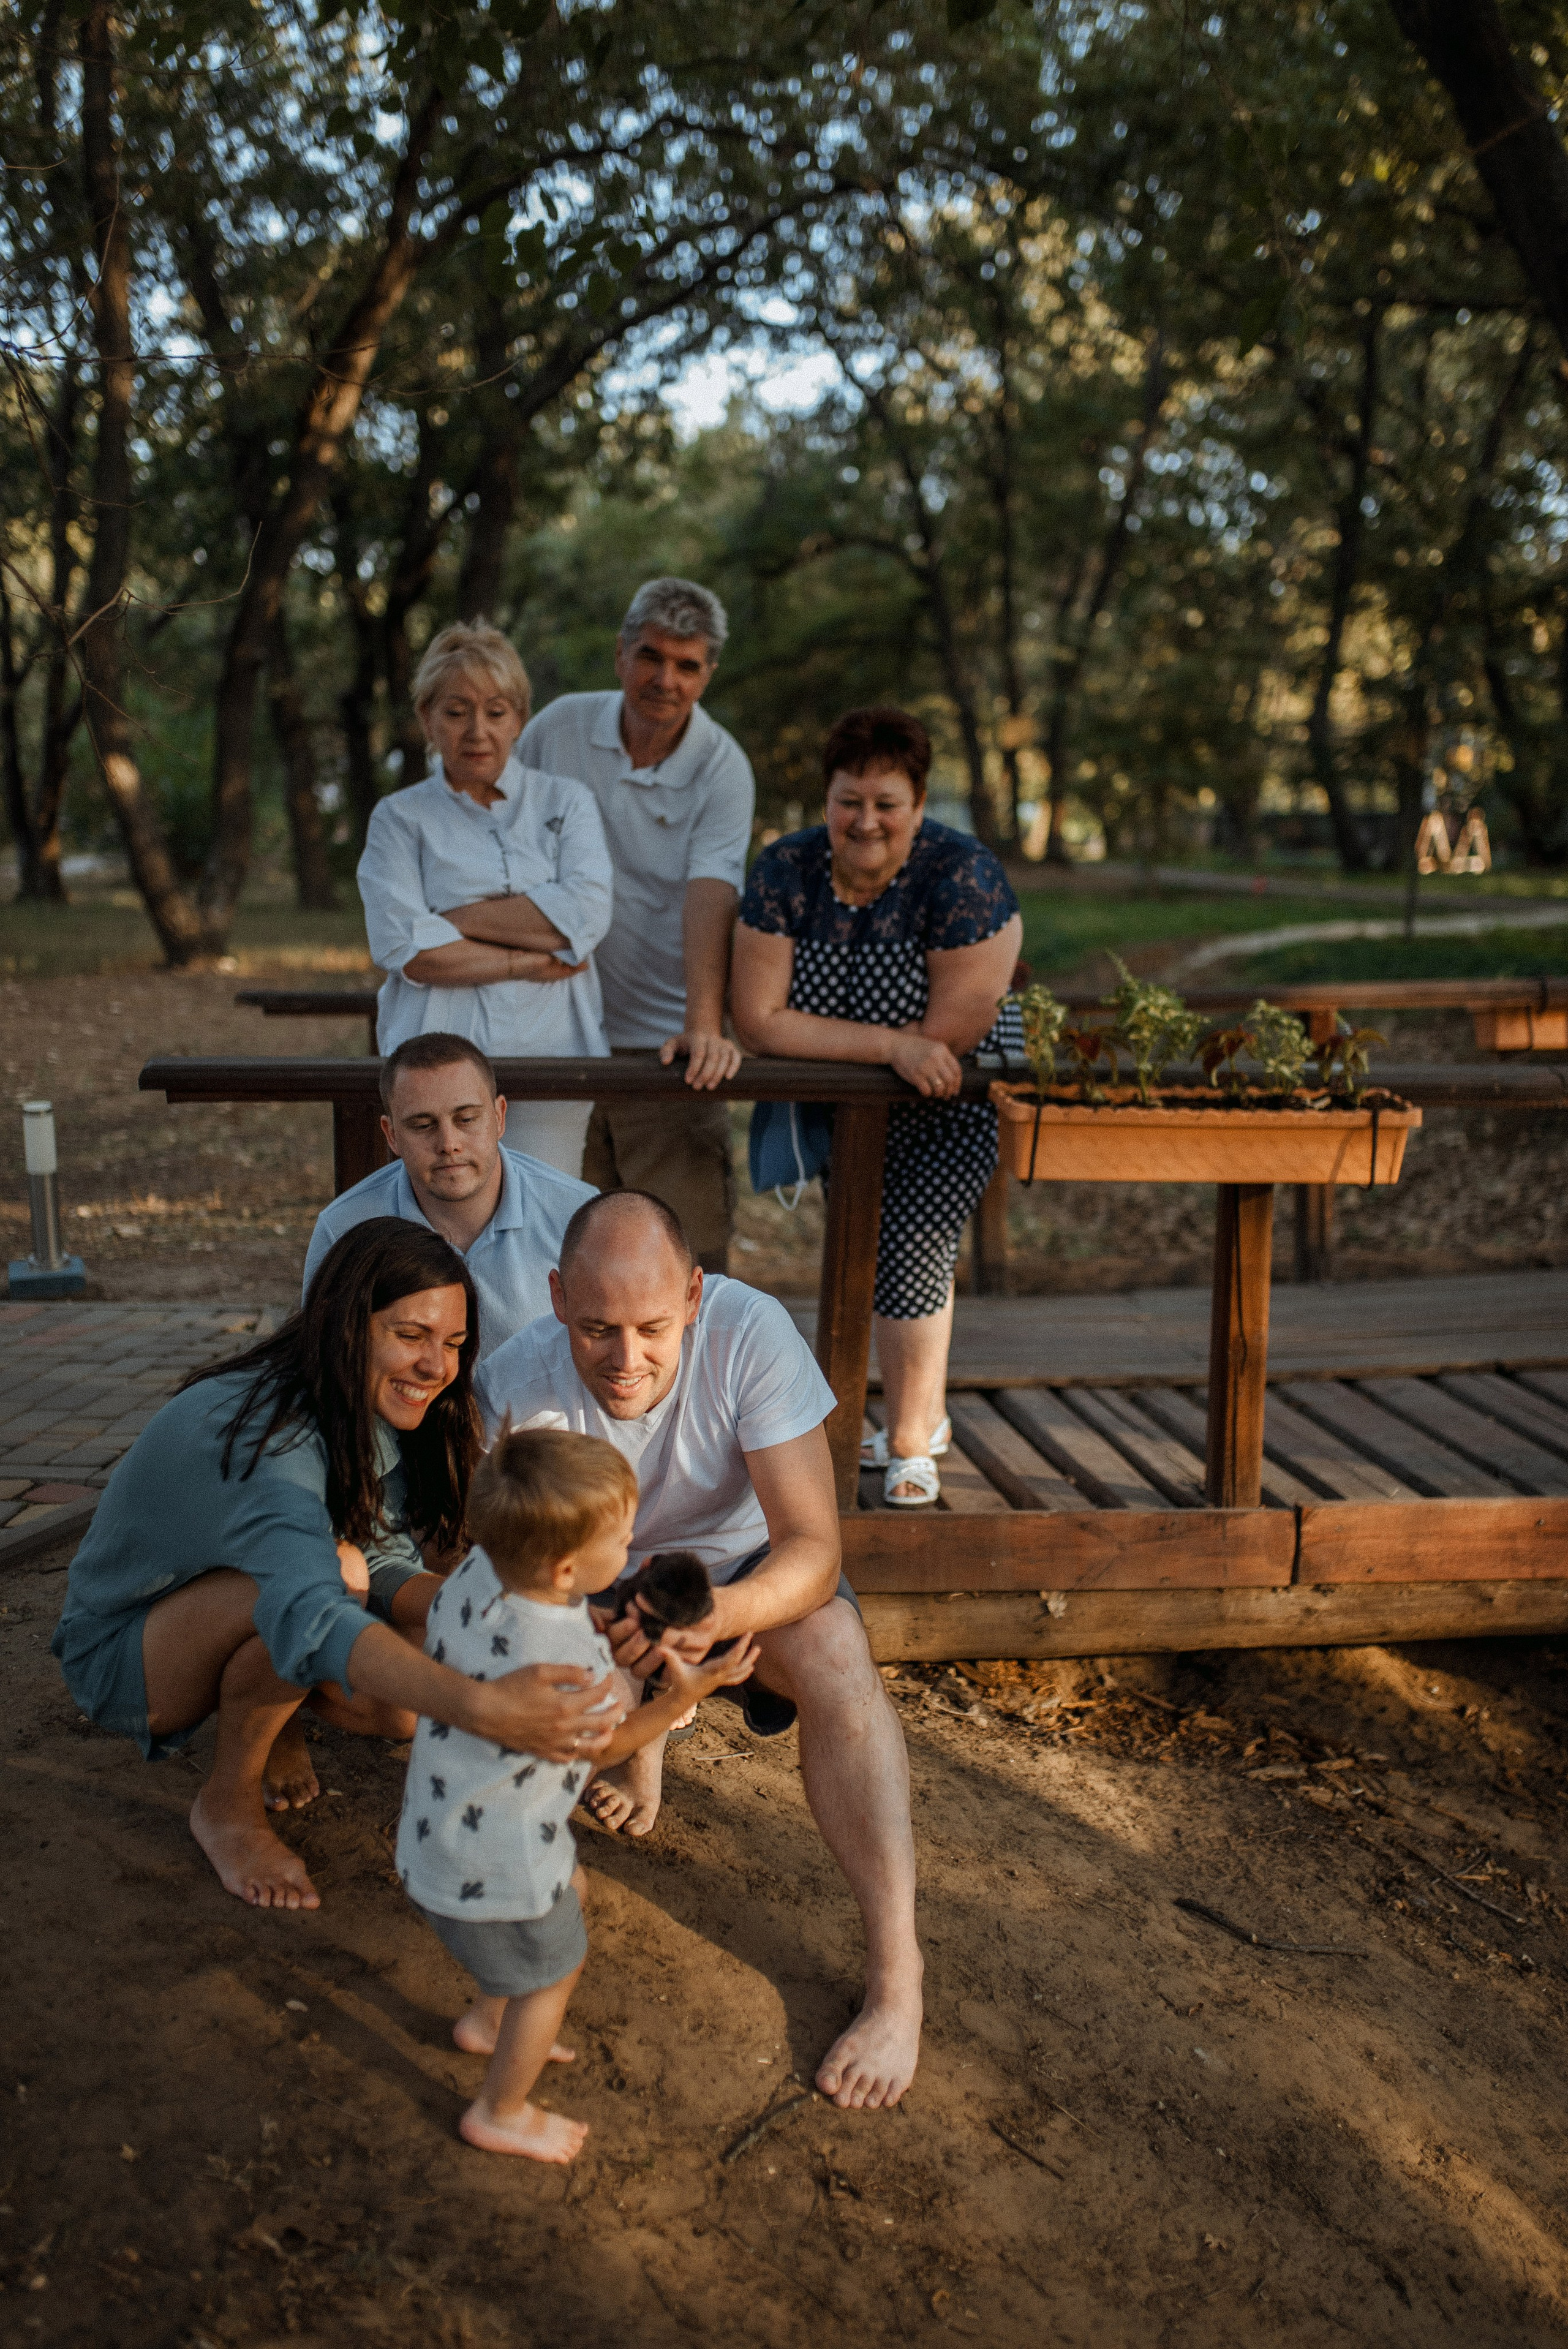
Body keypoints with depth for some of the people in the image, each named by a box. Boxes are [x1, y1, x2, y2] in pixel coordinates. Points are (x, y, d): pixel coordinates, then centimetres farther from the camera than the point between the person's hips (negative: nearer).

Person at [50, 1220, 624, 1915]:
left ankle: (268, 1714, 14)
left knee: (408, 1708, -16)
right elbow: (312, 1617, -51)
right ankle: (228, 1803, -10)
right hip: (117, 1647, -7)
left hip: (240, 1624, 7)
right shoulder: (261, 1433, -36)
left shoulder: (375, 1417, -8)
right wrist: (478, 1707, -64)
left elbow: (386, 1565, -14)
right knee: (330, 1572, -34)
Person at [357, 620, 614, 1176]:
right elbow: (404, 949, -5)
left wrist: (458, 918, -6)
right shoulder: (400, 818, 9)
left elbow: (587, 914, -5)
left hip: (549, 1049, 1)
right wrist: (524, 963, -7)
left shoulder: (565, 801, 12)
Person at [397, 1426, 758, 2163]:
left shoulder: (476, 1571, -17)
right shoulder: (566, 1666, -38)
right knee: (553, 1971, 18)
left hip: (443, 1818, 8)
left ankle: (487, 2021, 51)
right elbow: (605, 1745, -16)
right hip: (493, 1865, -8)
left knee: (571, 1890, 32)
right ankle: (500, 2115, 40)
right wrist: (684, 1693, -21)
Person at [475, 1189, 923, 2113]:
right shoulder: (517, 1385, -28)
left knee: (833, 1648, -33)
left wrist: (713, 1614, -54)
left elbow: (814, 1547, -33)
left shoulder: (752, 1331, -32)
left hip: (743, 1560, -2)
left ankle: (897, 1970, -25)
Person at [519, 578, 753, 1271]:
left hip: (664, 1039, -2)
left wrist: (703, 1024, -35)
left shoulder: (723, 769, -8)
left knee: (688, 1248, -2)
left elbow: (710, 898, -22)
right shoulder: (557, 727, 1)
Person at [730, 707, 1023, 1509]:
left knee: (913, 1240, -14)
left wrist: (832, 1043, -17)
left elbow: (952, 1032, -26)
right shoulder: (784, 871, -14)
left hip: (956, 1098, -4)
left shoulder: (962, 875, -24)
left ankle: (910, 1442, 4)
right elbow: (760, 1020, -20)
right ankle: (926, 1413, 35)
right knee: (873, 1247, 14)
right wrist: (890, 1044, -28)